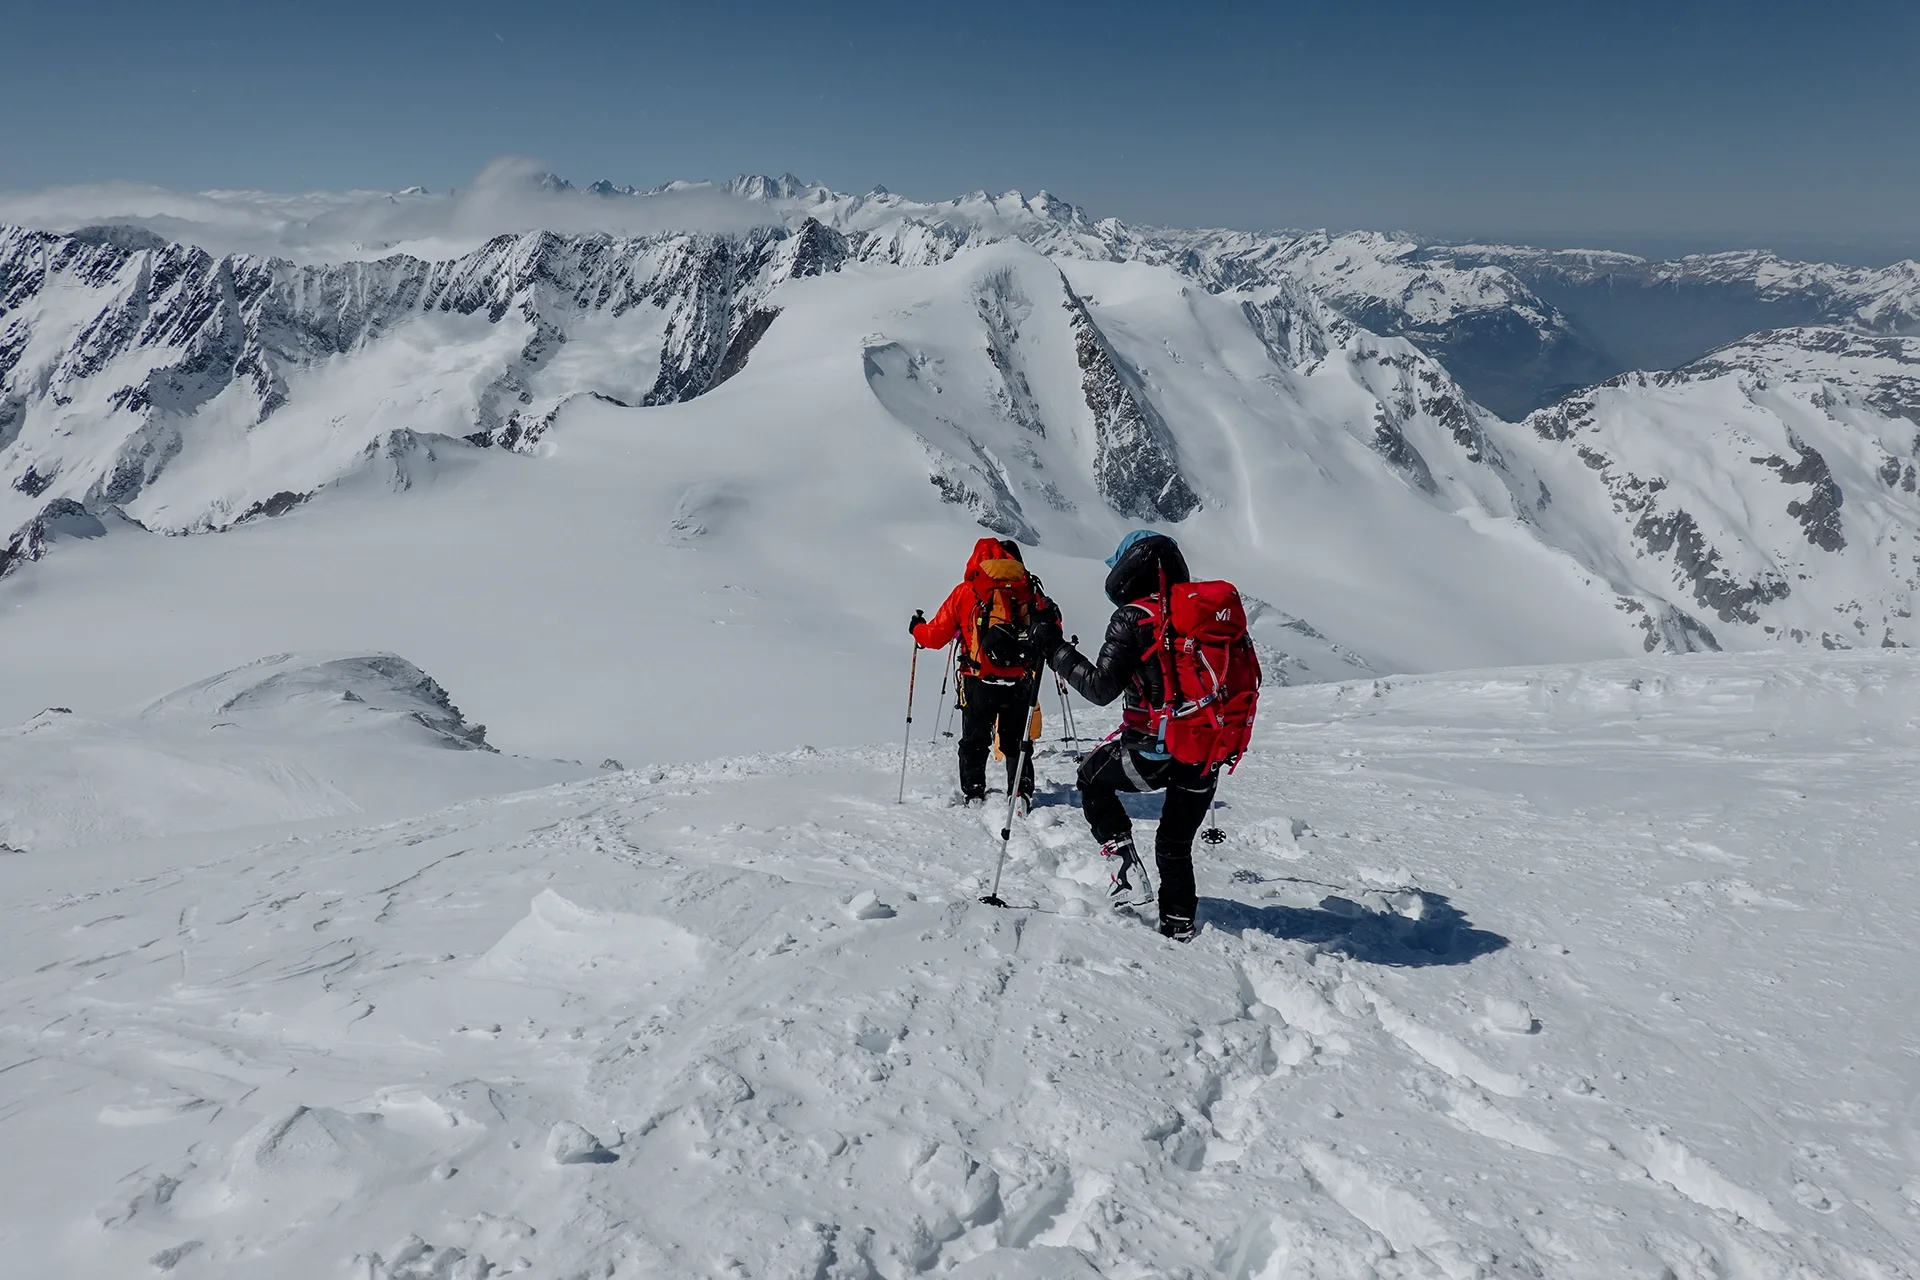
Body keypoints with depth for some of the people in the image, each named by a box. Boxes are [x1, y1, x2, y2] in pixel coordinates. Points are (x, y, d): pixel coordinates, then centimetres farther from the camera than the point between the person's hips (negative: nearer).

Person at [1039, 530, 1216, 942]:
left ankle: (1119, 848, 9)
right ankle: (1179, 922, 23)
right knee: (1176, 844, 22)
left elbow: (1100, 688, -14)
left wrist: (1056, 651, -4)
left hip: (1152, 752, -5)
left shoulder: (1133, 619, -12)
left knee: (1093, 775, 24)